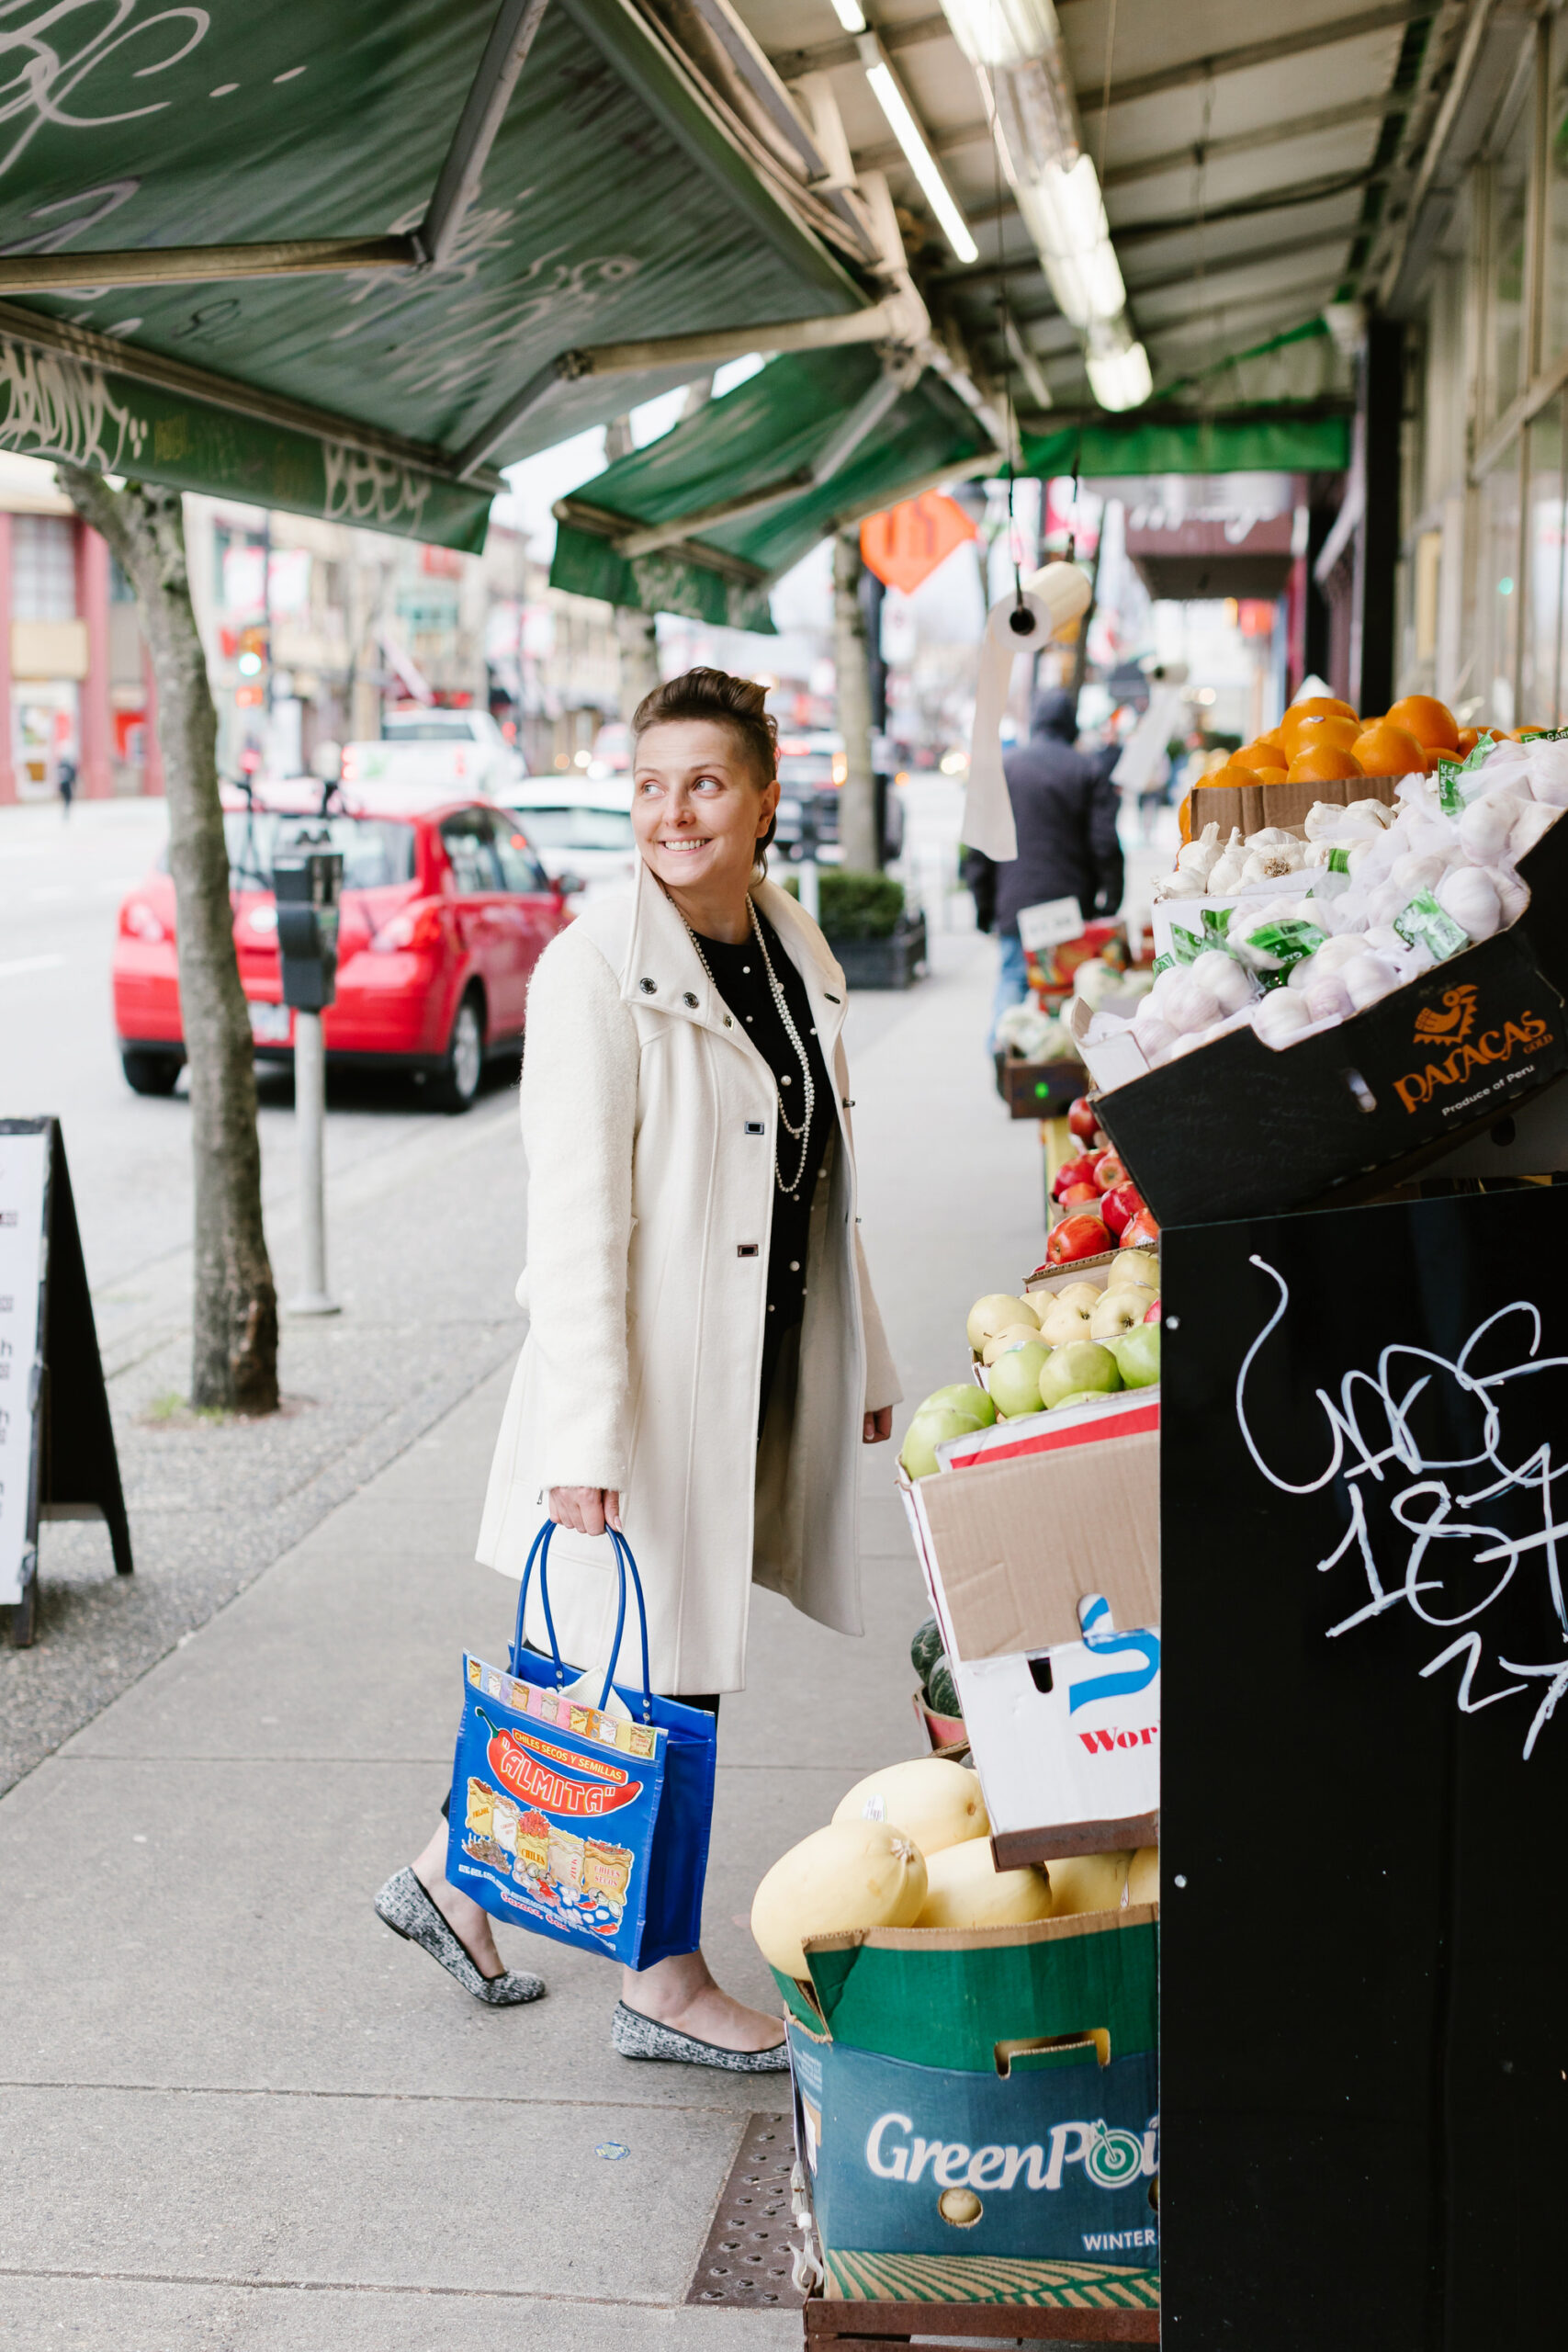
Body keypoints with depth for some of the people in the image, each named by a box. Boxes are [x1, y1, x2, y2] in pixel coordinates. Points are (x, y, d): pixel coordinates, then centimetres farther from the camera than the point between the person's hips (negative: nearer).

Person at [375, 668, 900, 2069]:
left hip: (761, 1378, 8)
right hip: (647, 1385, -8)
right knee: (661, 1680, 2)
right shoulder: (596, 972, -14)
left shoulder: (798, 952, 9)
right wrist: (586, 1435, -21)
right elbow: (574, 1221, -18)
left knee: (671, 1666, 14)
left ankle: (460, 1876, 30)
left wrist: (863, 1364, 19)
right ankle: (666, 1986, 18)